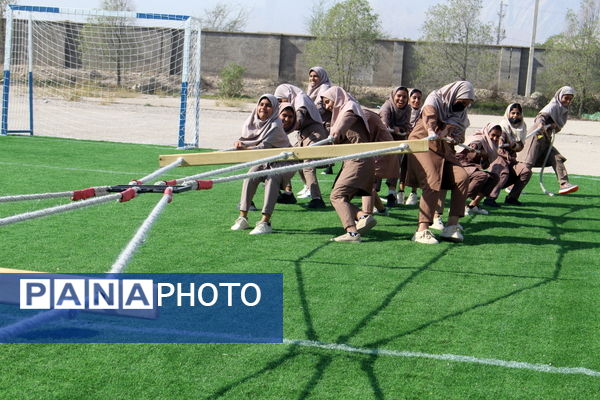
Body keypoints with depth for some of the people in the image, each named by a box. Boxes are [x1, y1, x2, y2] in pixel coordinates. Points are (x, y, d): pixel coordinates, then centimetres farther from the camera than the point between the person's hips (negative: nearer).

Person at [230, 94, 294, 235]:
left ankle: (265, 222, -38)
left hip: (283, 161, -6)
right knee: (250, 177, -21)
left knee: (272, 178, -33)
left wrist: (245, 148, -45)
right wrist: (239, 143, -26)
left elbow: (264, 146, -31)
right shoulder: (252, 122, -2)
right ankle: (242, 218, -17)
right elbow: (244, 139, -1)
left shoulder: (275, 125, -23)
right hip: (264, 161, 6)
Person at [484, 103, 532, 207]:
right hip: (499, 157, -6)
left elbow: (520, 147, 3)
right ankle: (490, 198, -35)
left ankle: (512, 198, -6)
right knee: (504, 173, -33)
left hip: (512, 159, 6)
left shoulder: (522, 127, 12)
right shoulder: (503, 126, -5)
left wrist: (513, 145, -19)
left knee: (526, 171, -16)